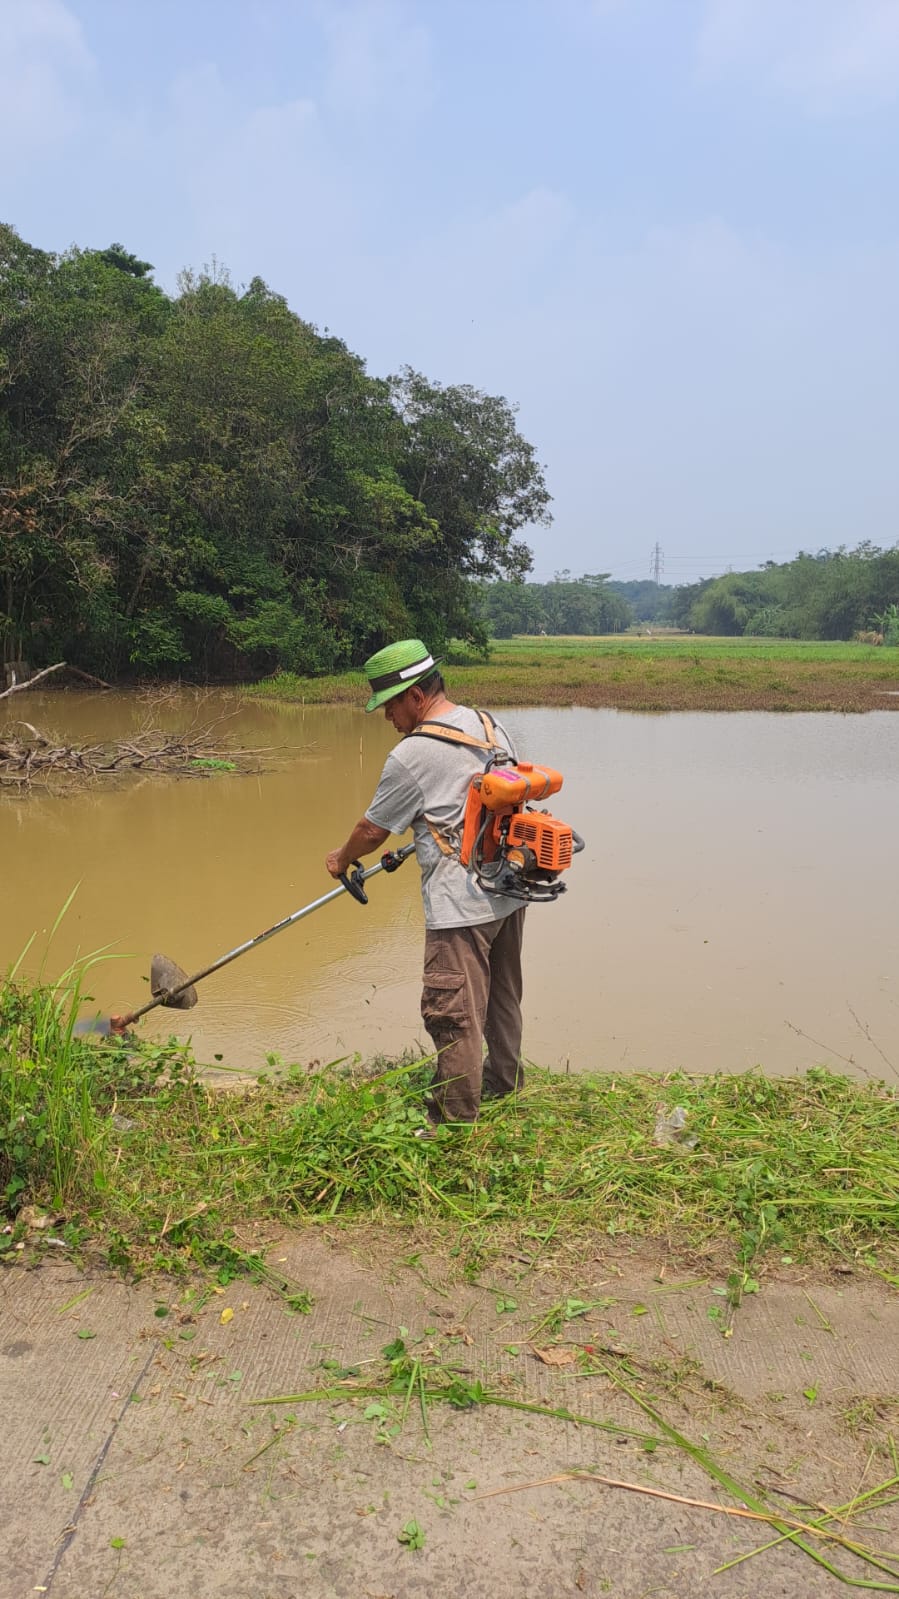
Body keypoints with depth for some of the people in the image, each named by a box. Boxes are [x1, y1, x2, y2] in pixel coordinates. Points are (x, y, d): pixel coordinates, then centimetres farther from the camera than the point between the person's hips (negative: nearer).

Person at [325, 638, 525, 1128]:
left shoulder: (412, 756, -17)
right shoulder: (491, 726, 7)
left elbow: (372, 829, -5)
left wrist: (341, 860, 16)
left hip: (462, 903, -9)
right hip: (511, 888, 9)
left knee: (454, 1013, 1)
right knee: (502, 994, 24)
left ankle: (456, 1116, 10)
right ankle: (504, 1079, 41)